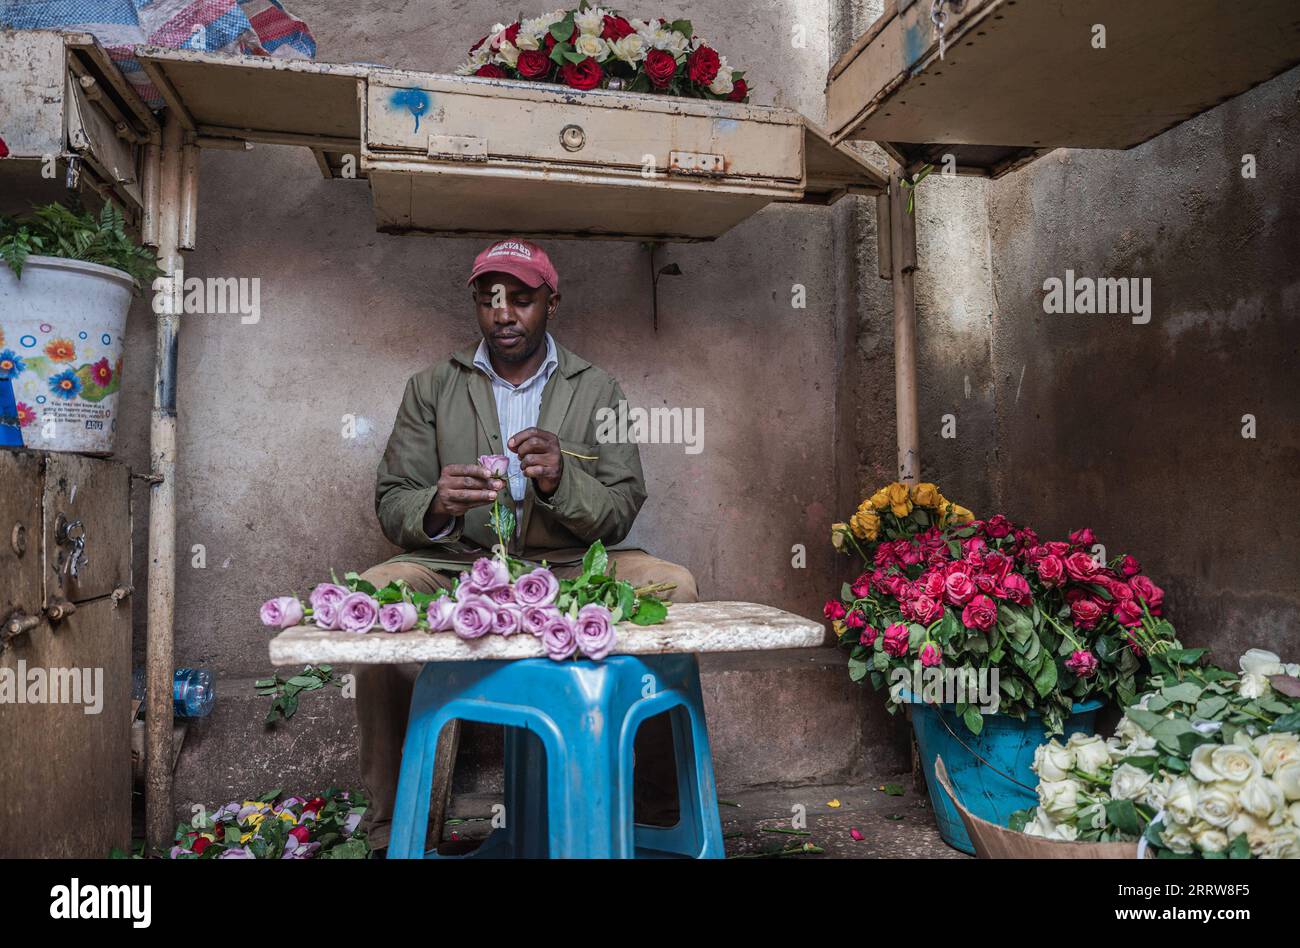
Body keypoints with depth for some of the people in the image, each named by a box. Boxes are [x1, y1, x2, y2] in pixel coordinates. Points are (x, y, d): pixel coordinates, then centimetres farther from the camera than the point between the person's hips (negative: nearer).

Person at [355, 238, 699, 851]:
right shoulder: (432, 388, 9)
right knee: (375, 590, -30)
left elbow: (622, 512, 2)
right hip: (458, 566, 0)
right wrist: (436, 507, -22)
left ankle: (660, 806, -10)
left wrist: (561, 482, -20)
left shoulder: (597, 391, 9)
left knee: (672, 586, -25)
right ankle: (392, 829, -16)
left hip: (568, 569, 1)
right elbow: (391, 506, 3)